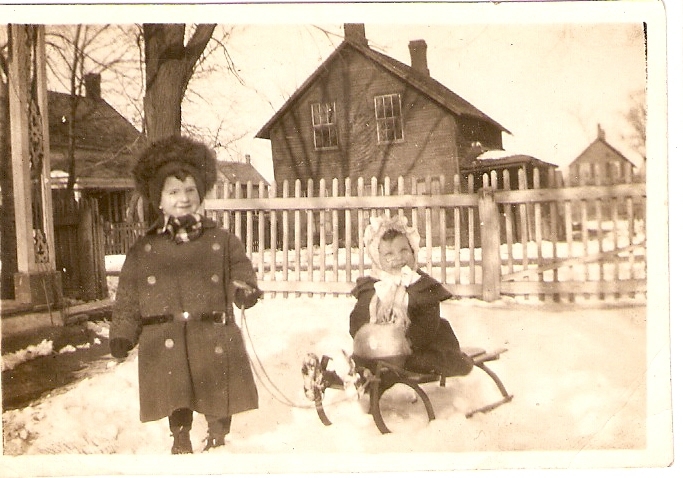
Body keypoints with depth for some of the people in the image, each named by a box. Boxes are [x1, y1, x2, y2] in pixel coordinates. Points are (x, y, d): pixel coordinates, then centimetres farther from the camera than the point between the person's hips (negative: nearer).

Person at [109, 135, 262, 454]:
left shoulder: (222, 241, 4)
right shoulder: (144, 250, 5)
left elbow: (241, 270, 4)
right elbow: (127, 298, 7)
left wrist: (245, 289, -18)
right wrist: (121, 334, 0)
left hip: (215, 341, 0)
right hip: (165, 344, 0)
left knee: (219, 402, 9)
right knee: (176, 404, 7)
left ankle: (217, 440, 32)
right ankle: (180, 441, 28)